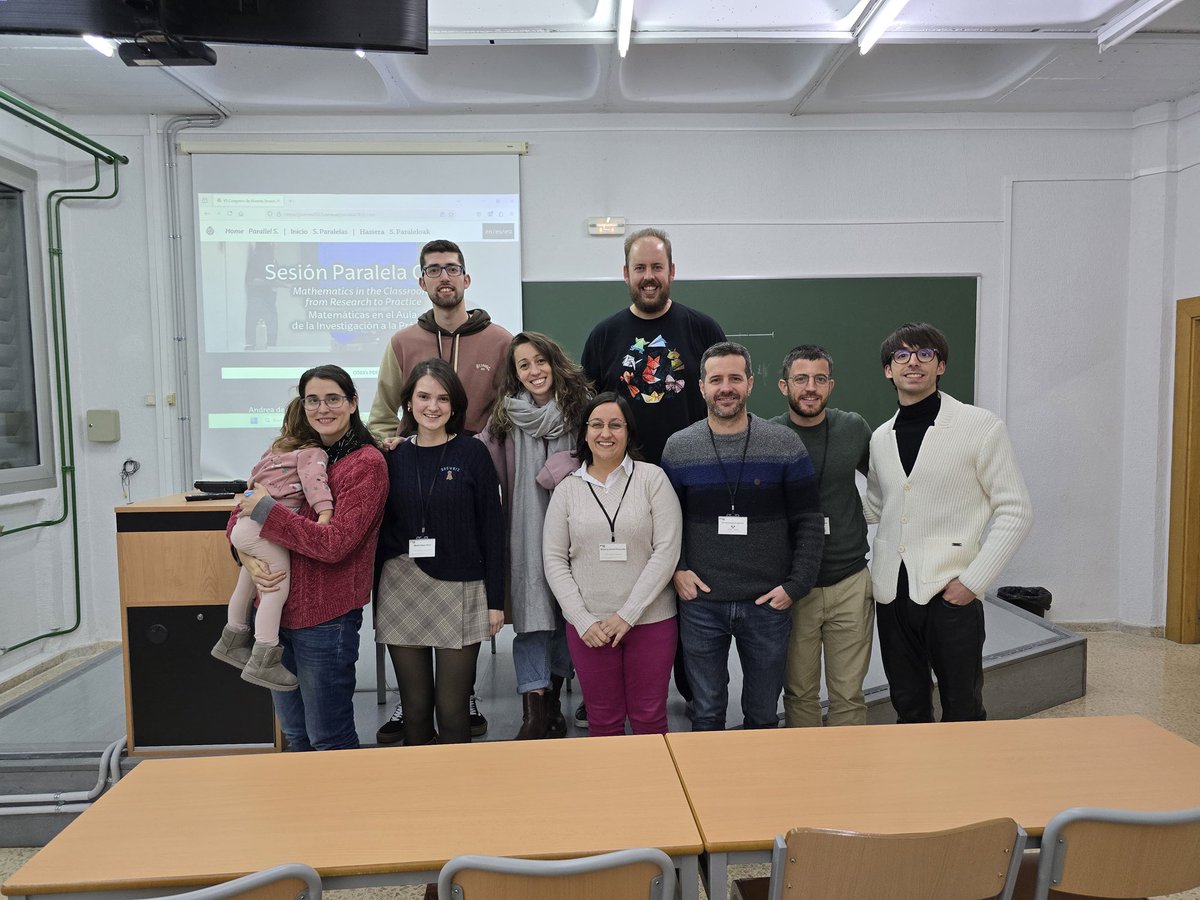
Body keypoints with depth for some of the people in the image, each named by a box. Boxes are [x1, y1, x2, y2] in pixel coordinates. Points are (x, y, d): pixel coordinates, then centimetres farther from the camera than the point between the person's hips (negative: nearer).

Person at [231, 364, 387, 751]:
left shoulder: (367, 464, -11)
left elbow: (334, 543, -20)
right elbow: (241, 511, 11)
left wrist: (266, 510, -15)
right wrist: (248, 555, -9)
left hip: (326, 617, -6)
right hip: (277, 608, 7)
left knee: (329, 739, 6)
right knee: (293, 734, 20)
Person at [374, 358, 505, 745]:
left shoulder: (473, 455, -3)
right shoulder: (393, 457, 4)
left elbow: (492, 530, -2)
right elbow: (381, 529, 9)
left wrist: (496, 599, -4)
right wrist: (377, 595, 5)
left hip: (460, 593, -2)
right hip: (401, 592, 2)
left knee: (453, 708, 4)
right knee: (415, 706, 12)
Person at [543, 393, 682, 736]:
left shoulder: (652, 478, -4)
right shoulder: (567, 490, 4)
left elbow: (667, 551, -9)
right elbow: (554, 561, 2)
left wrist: (627, 615, -12)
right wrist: (584, 621, -8)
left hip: (651, 620, -1)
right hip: (588, 627, 2)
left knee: (649, 718, 9)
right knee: (603, 720, 13)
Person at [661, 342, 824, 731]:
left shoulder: (785, 444, -4)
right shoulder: (677, 448, -1)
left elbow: (809, 521, -2)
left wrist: (796, 585, -8)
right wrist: (676, 570, -5)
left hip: (769, 603, 0)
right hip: (700, 602, 1)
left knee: (763, 715, 16)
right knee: (706, 714, 15)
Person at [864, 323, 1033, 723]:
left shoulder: (980, 427, -5)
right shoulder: (880, 437, 10)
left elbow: (1016, 511, -6)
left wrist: (973, 581, -12)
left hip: (951, 594, -4)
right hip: (891, 595, 4)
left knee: (962, 713, 8)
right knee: (908, 711, 15)